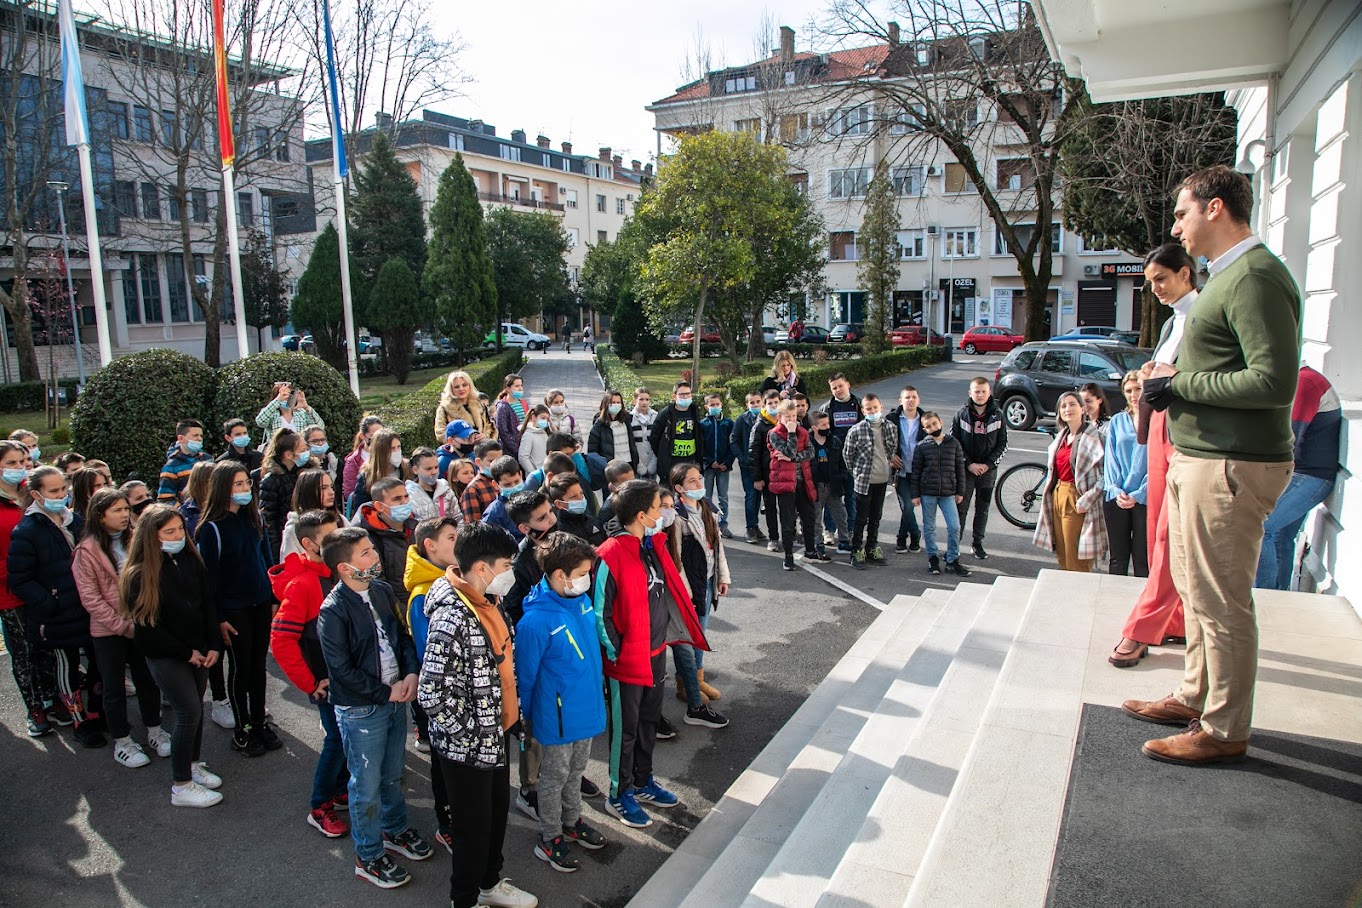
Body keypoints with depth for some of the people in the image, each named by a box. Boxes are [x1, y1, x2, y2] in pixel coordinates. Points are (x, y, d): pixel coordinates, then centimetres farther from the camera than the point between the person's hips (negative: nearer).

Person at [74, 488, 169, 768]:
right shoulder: (87, 551, -11)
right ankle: (122, 742, 22)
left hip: (141, 624, 4)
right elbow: (90, 598, -12)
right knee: (115, 687, 9)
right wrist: (122, 626, -14)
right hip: (108, 631, -4)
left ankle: (155, 730, 28)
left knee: (148, 679, 13)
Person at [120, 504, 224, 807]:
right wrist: (186, 653, -11)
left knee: (194, 708, 13)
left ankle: (193, 764, 32)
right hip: (164, 655, -5)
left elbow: (208, 604, 5)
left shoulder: (190, 560, 1)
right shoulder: (139, 575, -15)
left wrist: (214, 645, -4)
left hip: (198, 650, 6)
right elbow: (147, 625, -14)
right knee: (188, 712, -9)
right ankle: (181, 786, 3)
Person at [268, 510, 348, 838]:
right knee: (337, 740, 1)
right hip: (327, 679, -6)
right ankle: (320, 808, 20)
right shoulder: (300, 585, -21)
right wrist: (310, 684, -18)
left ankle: (340, 789, 36)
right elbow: (280, 641, -23)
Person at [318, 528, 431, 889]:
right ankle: (369, 857, 28)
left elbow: (403, 635, 8)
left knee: (393, 774, 23)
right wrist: (386, 692, -15)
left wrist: (411, 673, -7)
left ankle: (395, 830, 45)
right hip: (360, 710, -6)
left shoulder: (382, 591, -1)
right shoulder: (333, 611, -21)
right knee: (367, 785, 9)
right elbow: (342, 669, -20)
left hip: (395, 698, 6)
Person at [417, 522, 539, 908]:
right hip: (468, 746, -9)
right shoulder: (453, 618, -29)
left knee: (498, 811, 24)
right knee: (474, 824, 11)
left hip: (495, 735, 9)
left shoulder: (487, 604, 1)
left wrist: (512, 715, 13)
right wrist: (472, 734, -19)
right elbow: (433, 694, -30)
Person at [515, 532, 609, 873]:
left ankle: (571, 822, 46)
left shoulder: (581, 599, -7)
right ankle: (549, 839, 34)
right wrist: (527, 714, -4)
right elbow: (526, 674, -15)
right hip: (559, 716, -7)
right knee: (554, 777, 14)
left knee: (576, 770, 25)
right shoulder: (536, 620, -29)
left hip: (587, 707, 7)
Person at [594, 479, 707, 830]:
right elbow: (600, 611, -20)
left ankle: (642, 782, 41)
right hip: (628, 659, -8)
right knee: (626, 728, 9)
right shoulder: (611, 555, -24)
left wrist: (666, 637, 11)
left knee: (649, 721, 22)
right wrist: (615, 651, -15)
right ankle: (620, 797, 27)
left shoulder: (652, 545, 1)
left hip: (656, 652, 8)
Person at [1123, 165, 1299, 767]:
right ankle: (1196, 696, 33)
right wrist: (1173, 375, 10)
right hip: (1198, 457, 11)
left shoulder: (1255, 277, -15)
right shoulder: (1228, 275, 18)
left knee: (1220, 602, -2)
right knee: (1195, 589, 19)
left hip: (1229, 465, -11)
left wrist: (1177, 384, -17)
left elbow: (1274, 380, -24)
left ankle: (1224, 730, 11)